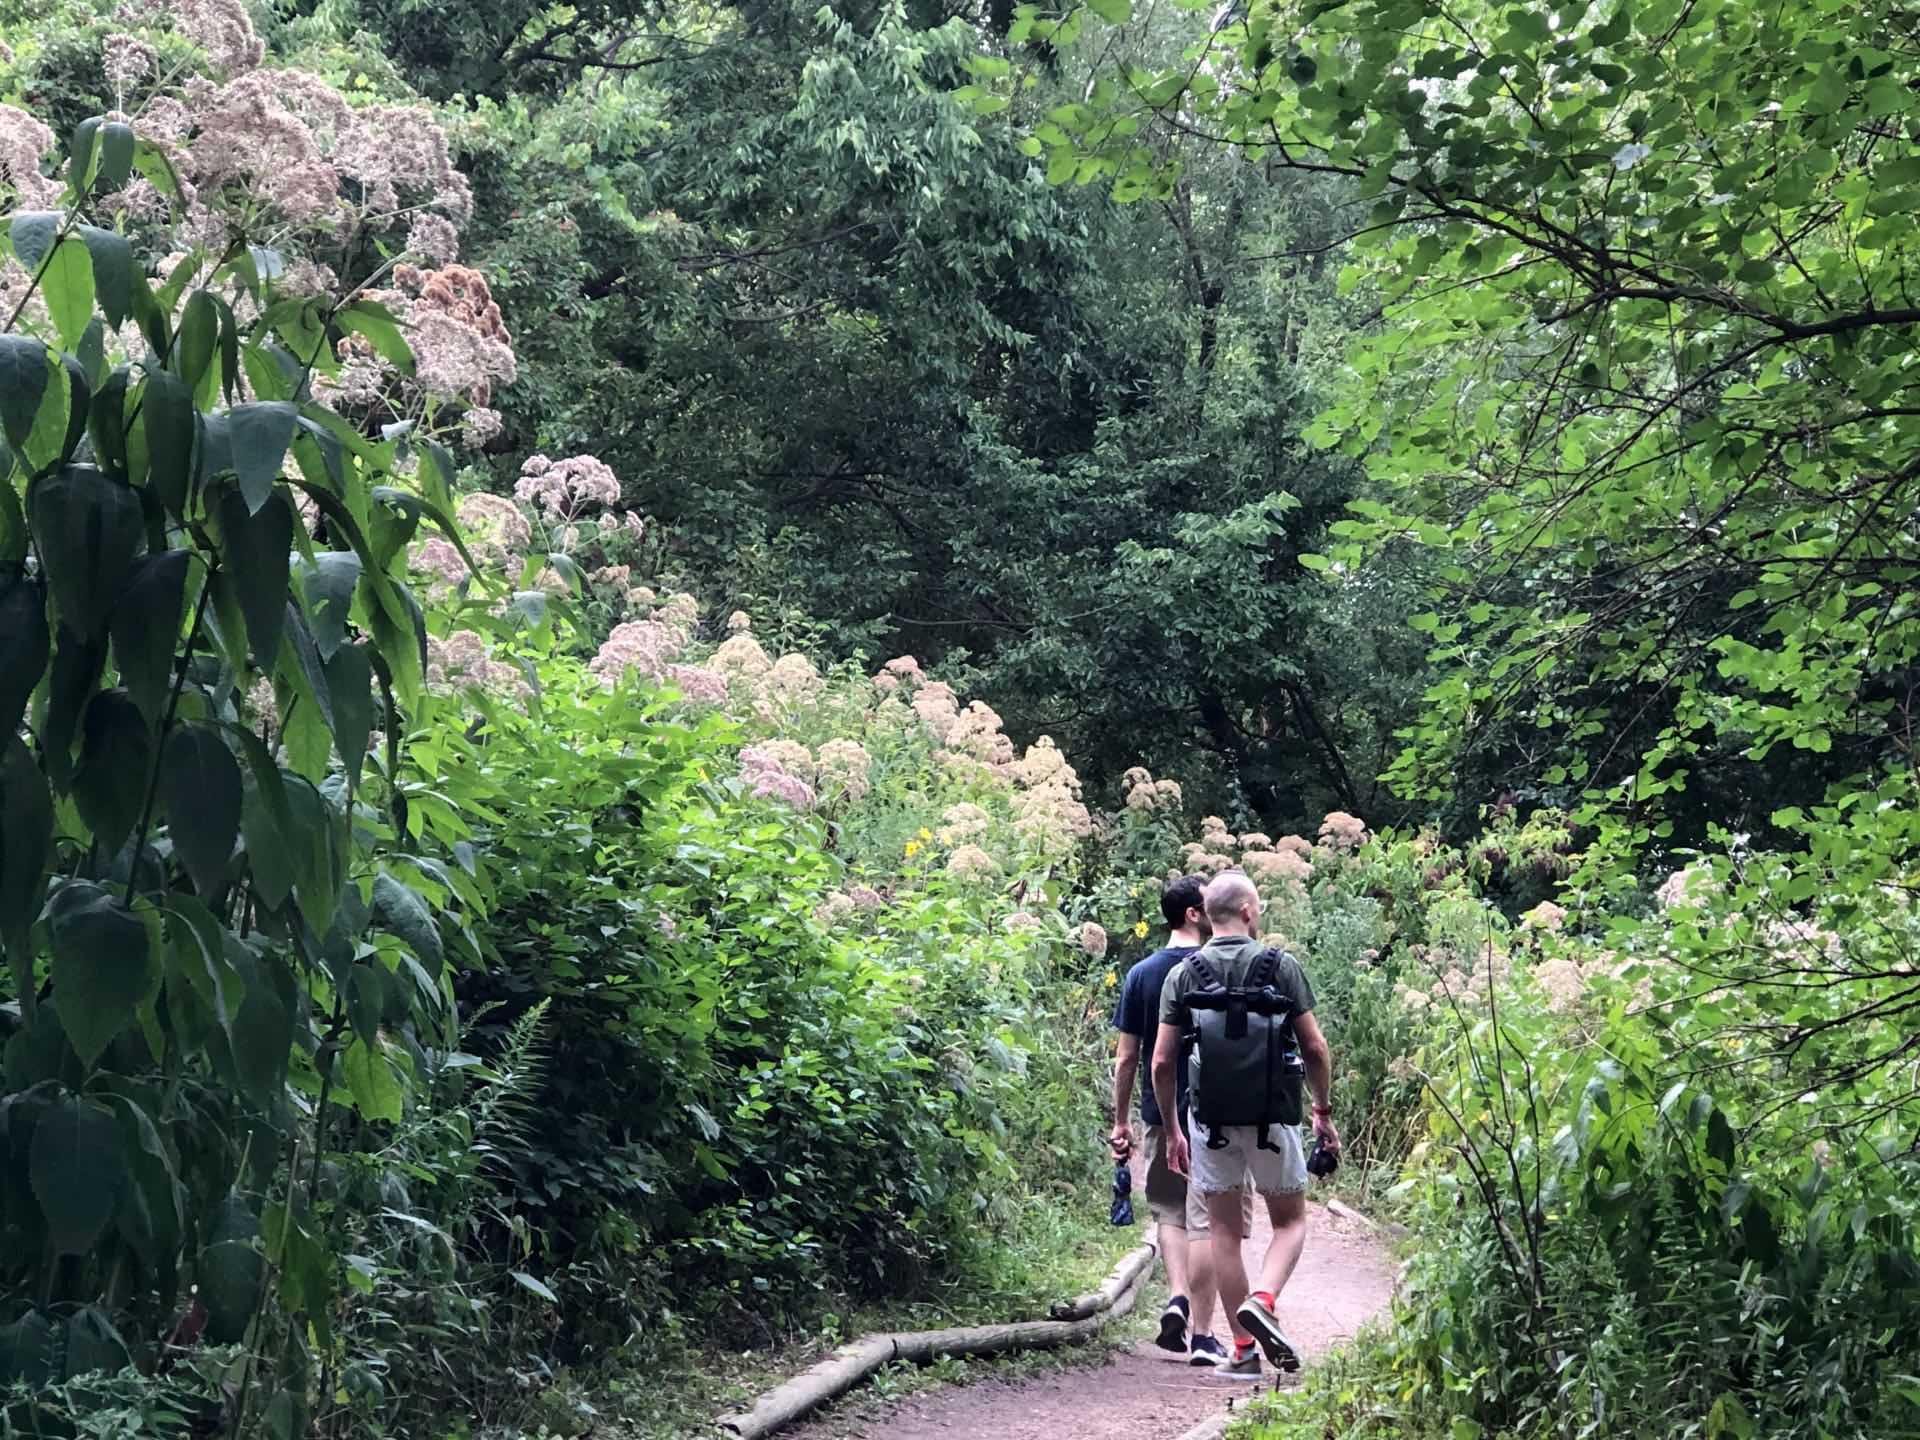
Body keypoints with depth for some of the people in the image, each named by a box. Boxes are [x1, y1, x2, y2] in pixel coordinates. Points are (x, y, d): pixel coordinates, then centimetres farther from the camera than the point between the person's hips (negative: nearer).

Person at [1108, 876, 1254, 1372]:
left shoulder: (1141, 974, 3)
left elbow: (1127, 1057, 3)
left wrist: (1121, 1121, 10)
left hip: (1161, 1113, 3)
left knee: (1168, 1211, 19)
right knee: (1204, 1220, 2)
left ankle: (1177, 1297, -1)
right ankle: (1201, 1333, 4)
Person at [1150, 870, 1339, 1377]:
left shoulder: (1183, 974, 1)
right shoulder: (1281, 966, -4)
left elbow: (1162, 1062, -1)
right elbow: (1314, 1047, -4)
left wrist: (1171, 1130, 9)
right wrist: (1323, 1111, 9)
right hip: (1271, 1115, -2)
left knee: (1224, 1230, 11)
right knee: (1290, 1221, 13)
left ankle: (1243, 1346, 13)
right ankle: (1263, 1301, -12)